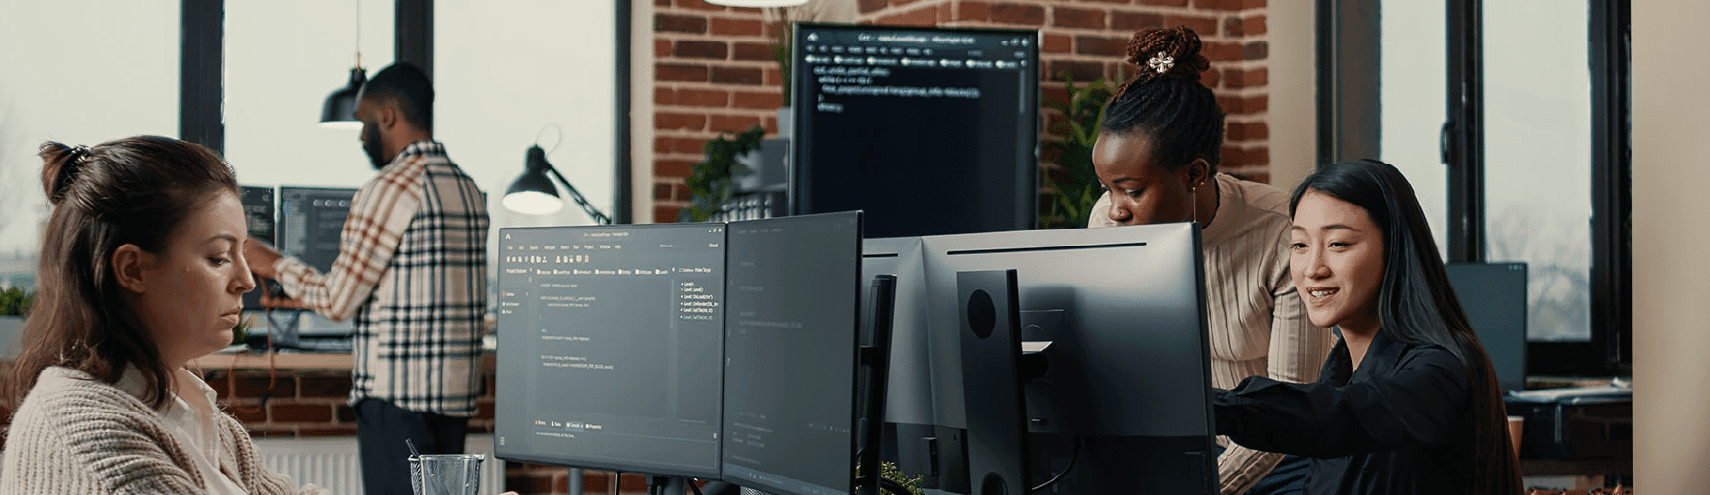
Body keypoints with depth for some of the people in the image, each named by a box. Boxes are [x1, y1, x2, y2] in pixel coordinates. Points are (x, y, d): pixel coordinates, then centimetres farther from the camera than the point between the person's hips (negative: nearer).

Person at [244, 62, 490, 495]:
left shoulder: (393, 186, -11)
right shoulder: (467, 189, 14)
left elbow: (340, 301, -10)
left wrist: (276, 265, 7)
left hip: (397, 395, -8)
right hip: (457, 393, 8)